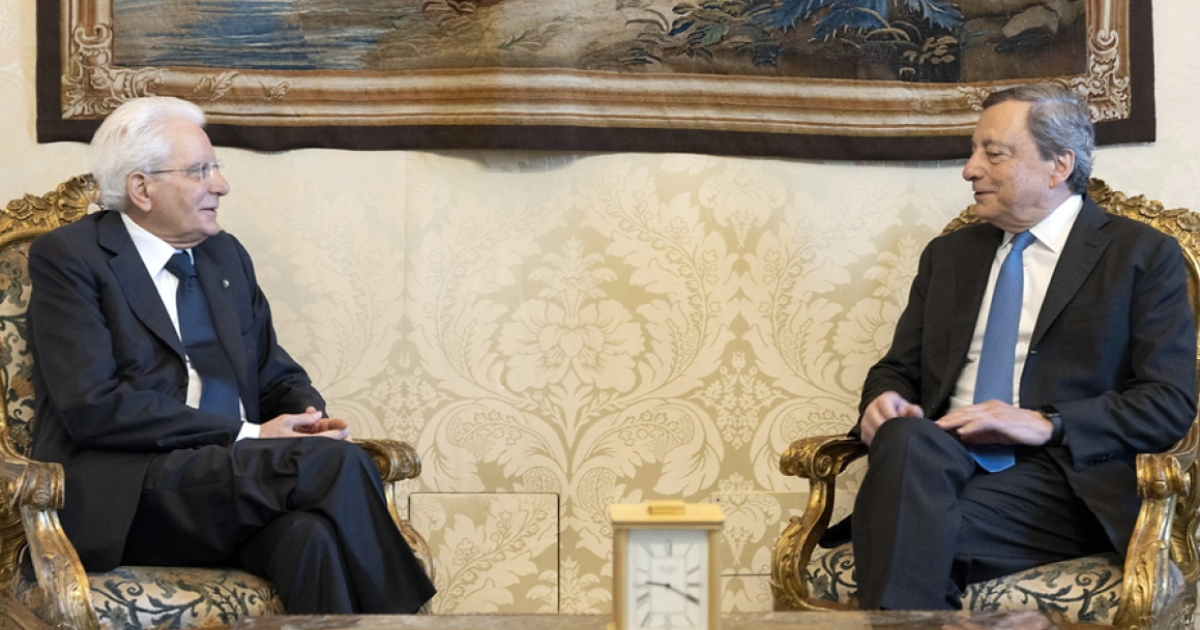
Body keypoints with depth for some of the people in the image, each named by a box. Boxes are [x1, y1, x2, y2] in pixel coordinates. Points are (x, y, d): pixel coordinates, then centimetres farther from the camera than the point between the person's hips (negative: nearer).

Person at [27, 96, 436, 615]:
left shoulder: (226, 255, 20)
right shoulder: (67, 257, 0)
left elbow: (278, 376, 24)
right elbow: (92, 404, -12)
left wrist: (308, 419, -2)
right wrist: (249, 435, -15)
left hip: (235, 483, 5)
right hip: (127, 494, -5)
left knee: (314, 534, -32)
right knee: (337, 463, -27)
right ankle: (394, 614, -15)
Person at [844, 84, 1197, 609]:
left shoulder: (1143, 256, 7)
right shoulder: (948, 255, 24)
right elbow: (900, 366, 23)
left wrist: (1045, 424, -14)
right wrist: (884, 399, -3)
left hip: (1062, 474, -5)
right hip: (942, 456, 5)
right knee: (905, 438, -33)